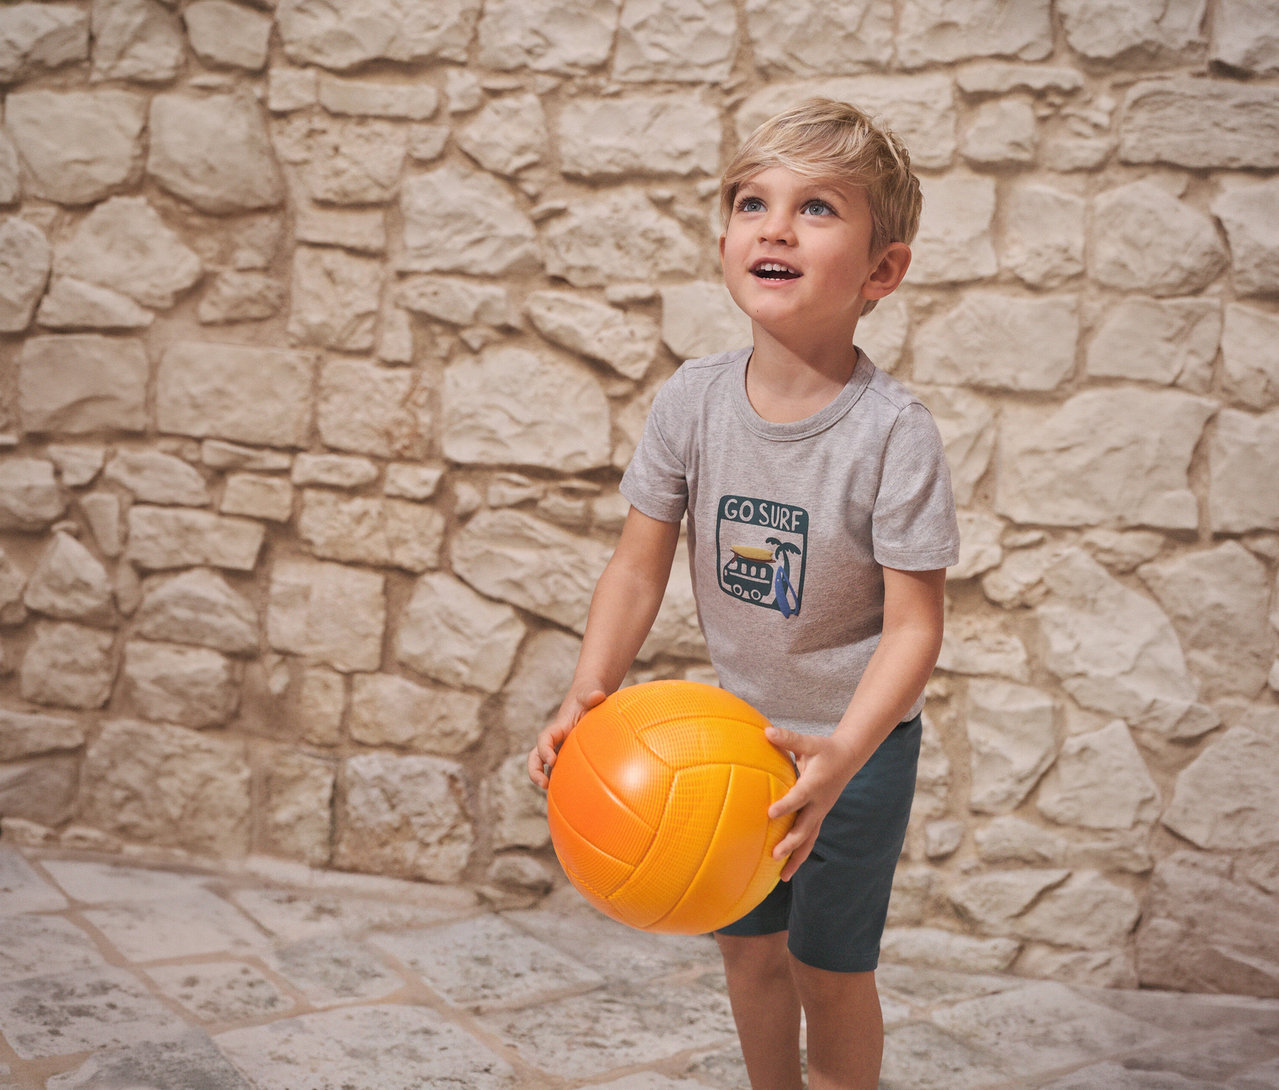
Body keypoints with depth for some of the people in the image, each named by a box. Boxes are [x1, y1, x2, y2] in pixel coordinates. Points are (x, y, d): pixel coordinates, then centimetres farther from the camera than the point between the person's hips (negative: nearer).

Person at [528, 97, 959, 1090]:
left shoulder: (894, 432, -25)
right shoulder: (693, 401, -13)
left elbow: (915, 625, -23)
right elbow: (640, 567, -6)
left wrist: (841, 757, -36)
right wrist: (591, 694, -20)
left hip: (857, 741, -4)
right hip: (740, 725, 5)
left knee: (829, 967, 7)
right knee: (747, 943, 19)